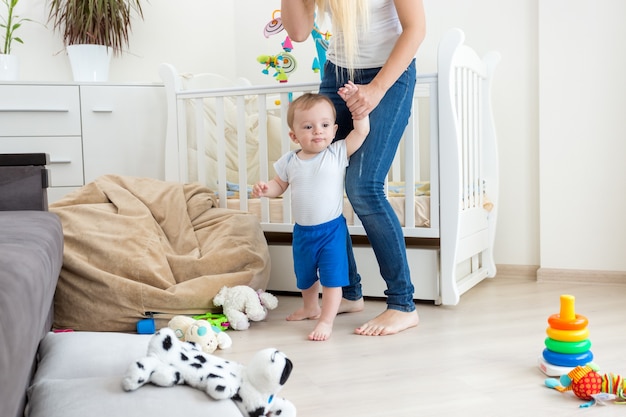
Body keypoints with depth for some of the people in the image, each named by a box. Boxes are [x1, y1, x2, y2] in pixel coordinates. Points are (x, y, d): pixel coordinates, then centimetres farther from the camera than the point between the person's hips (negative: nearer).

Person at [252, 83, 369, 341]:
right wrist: (265, 189, -12)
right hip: (302, 230, 5)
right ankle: (310, 307, 49)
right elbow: (280, 185, 9)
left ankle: (326, 321, 6)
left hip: (331, 229, -5)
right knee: (304, 276, 24)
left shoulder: (338, 153, -11)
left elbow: (362, 130, -16)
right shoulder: (289, 161, -3)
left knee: (332, 277, -6)